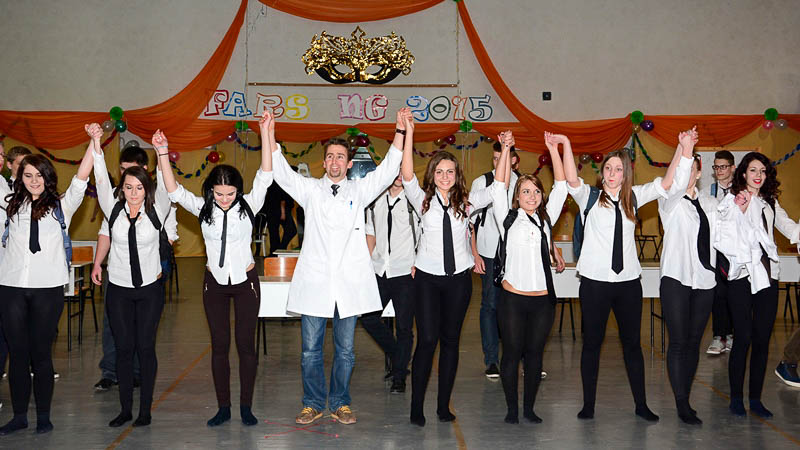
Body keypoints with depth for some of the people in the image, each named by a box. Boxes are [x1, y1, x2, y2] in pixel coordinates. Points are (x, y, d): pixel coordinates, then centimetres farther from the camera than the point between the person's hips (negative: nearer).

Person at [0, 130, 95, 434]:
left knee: (41, 353, 4)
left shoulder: (61, 206, 7)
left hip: (48, 287, -2)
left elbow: (82, 176, -1)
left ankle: (44, 416, 14)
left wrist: (94, 142, -7)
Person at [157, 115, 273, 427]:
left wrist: (266, 134, -24)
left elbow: (265, 175, -16)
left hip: (246, 280, -2)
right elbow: (174, 191, -11)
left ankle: (246, 405, 15)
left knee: (246, 344, 3)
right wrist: (163, 154, -21)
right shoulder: (203, 208, -2)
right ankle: (223, 407, 17)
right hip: (214, 283, 2)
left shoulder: (248, 204, -7)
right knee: (219, 345, 7)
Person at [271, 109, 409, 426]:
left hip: (349, 283, 0)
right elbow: (281, 172, -1)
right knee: (311, 349, 6)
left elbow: (388, 169, 1)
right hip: (314, 281, 0)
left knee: (345, 350, 8)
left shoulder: (359, 190, 10)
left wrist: (402, 132, -8)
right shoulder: (310, 189, 9)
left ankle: (340, 403, 21)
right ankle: (313, 404, 20)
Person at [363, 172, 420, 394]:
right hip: (379, 273, 5)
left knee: (404, 326, 1)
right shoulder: (375, 202, 11)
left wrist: (417, 265, -10)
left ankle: (399, 376, 15)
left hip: (405, 273, -5)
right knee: (368, 317, 3)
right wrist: (369, 261, 11)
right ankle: (397, 355, 26)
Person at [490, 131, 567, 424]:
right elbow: (498, 186, -3)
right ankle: (512, 408, 14)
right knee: (512, 353, 3)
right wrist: (505, 150, -9)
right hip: (513, 298, -3)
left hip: (543, 299, 3)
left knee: (535, 354, 8)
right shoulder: (509, 219, 4)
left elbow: (561, 186, 10)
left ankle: (529, 407, 19)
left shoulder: (546, 218, 12)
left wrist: (554, 149, 6)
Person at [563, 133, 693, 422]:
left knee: (632, 343, 10)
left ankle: (641, 405, 20)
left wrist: (684, 150, -6)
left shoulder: (633, 197, 9)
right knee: (592, 343, 6)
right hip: (595, 280, -3)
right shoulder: (589, 196, 0)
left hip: (629, 281, 3)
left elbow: (667, 183, 2)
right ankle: (588, 405, 16)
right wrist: (565, 145, -27)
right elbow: (571, 180, -18)